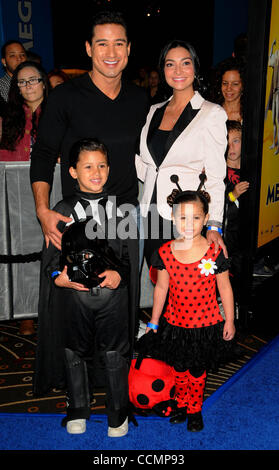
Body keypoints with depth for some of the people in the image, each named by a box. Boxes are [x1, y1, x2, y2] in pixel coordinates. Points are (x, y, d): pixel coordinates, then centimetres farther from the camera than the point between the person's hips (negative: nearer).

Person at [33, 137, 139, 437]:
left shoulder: (119, 207, 3)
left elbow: (129, 252, 4)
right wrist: (57, 277, -15)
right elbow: (51, 255, 2)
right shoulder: (64, 209, 0)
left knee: (115, 354, 8)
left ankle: (118, 413, 29)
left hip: (113, 294, 0)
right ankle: (78, 409, 37)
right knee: (75, 354, 15)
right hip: (74, 295, 0)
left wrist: (120, 273, -12)